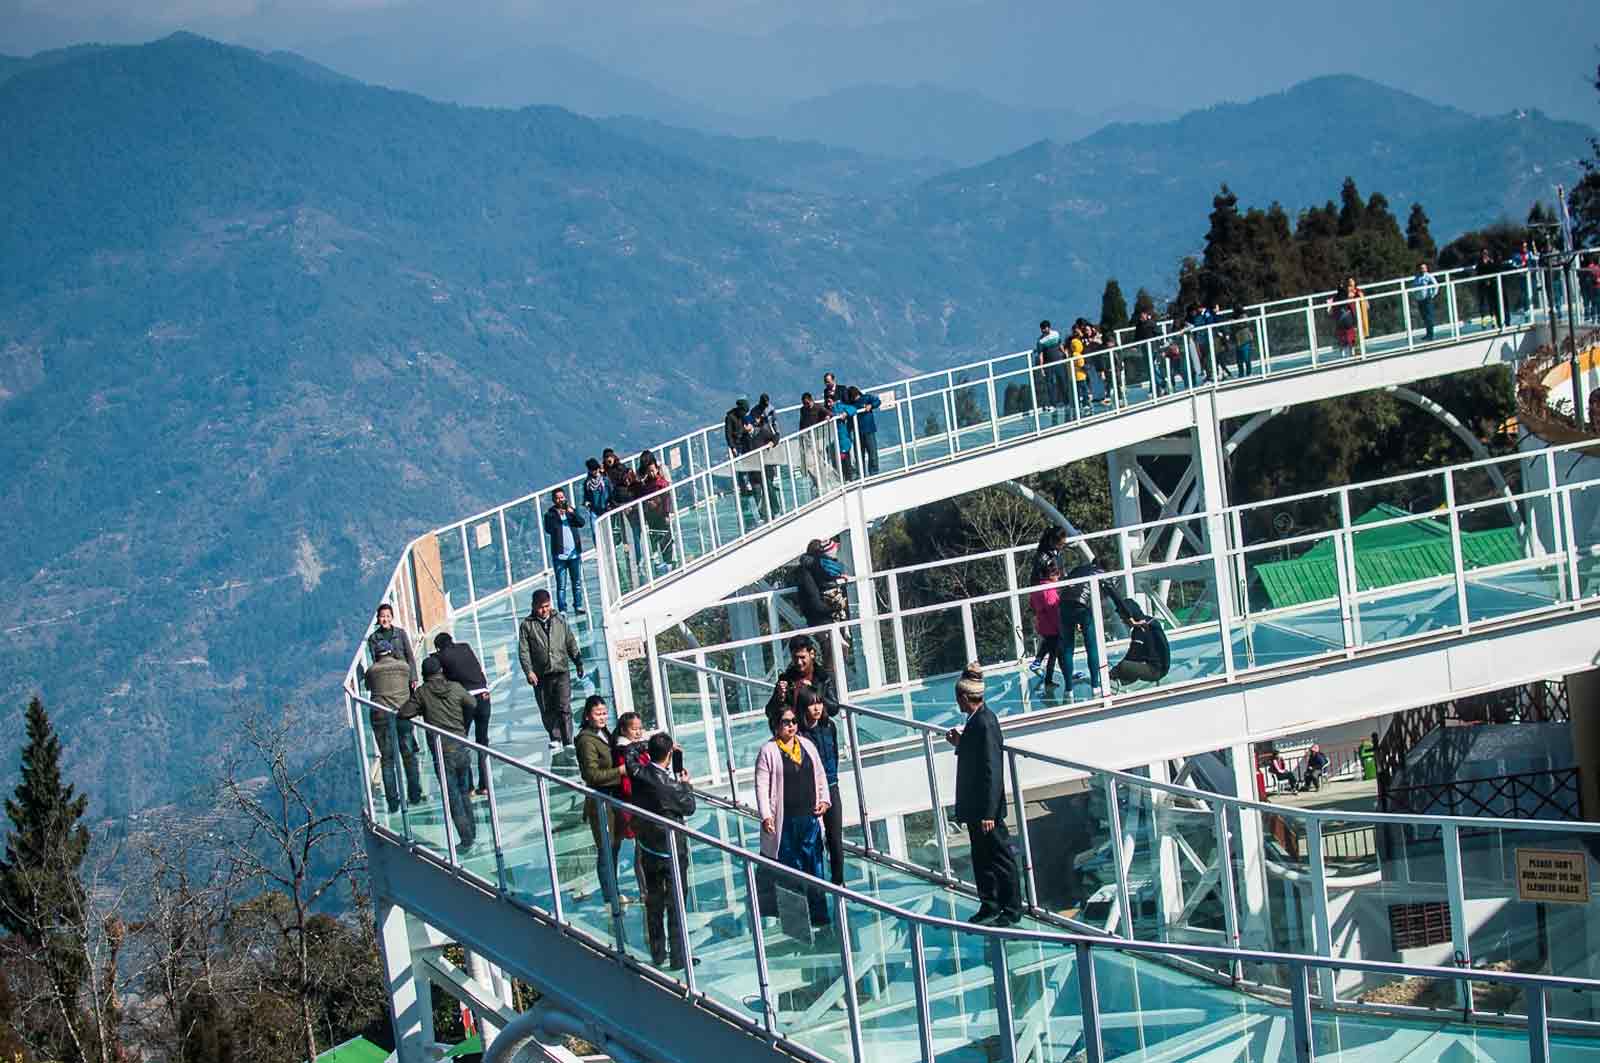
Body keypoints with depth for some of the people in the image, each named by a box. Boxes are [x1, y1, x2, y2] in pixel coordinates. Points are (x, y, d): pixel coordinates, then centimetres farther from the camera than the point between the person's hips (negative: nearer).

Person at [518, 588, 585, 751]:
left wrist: (579, 663, 18)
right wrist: (528, 671, -13)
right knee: (547, 711, 5)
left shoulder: (559, 620, 9)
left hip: (561, 672, 0)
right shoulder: (527, 625, 1)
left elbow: (571, 643, 16)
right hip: (541, 676, 0)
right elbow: (523, 651, -3)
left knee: (564, 708, -8)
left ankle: (567, 742, -6)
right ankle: (555, 740, 19)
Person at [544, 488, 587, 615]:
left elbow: (581, 523, -5)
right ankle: (562, 609, -2)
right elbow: (548, 529, -14)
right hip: (559, 555, -3)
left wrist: (572, 513, -20)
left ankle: (578, 606, 18)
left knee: (577, 582, 9)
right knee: (561, 585, -3)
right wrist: (557, 515, -20)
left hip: (574, 553, 3)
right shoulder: (550, 514, 1)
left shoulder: (572, 510, 10)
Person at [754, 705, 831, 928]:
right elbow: (762, 785, -8)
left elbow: (820, 776, 18)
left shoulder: (807, 745, 10)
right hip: (785, 820, -4)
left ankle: (818, 914, 12)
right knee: (790, 867, 0)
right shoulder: (768, 751, -5)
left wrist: (824, 800, 6)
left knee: (814, 865, 6)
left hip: (810, 817, 4)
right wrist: (765, 815, -15)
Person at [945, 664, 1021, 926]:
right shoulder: (976, 720, 7)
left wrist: (988, 813, -24)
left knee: (1000, 857, 2)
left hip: (986, 808, -10)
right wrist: (960, 743, 5)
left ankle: (1012, 911, 12)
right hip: (975, 807, 10)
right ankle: (989, 906, 27)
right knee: (981, 856, 17)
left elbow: (992, 771, -24)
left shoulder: (984, 723, -22)